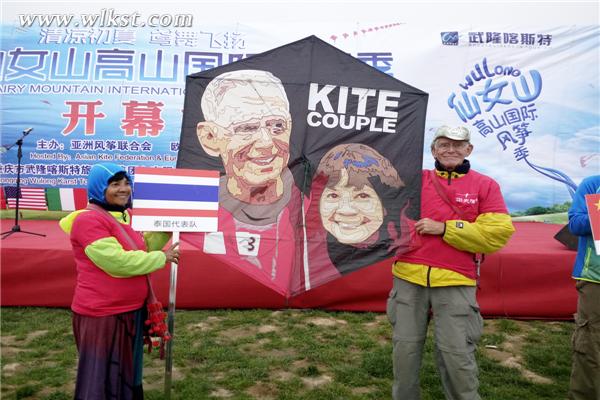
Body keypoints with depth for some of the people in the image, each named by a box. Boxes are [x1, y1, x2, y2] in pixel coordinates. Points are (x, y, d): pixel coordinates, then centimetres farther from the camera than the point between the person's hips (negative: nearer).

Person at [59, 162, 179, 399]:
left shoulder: (124, 216, 9)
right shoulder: (88, 220, -19)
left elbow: (142, 249, 15)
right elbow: (118, 262, -26)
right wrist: (162, 258, -16)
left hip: (131, 310, 9)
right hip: (102, 314, -9)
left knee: (126, 373, 22)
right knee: (102, 377, 8)